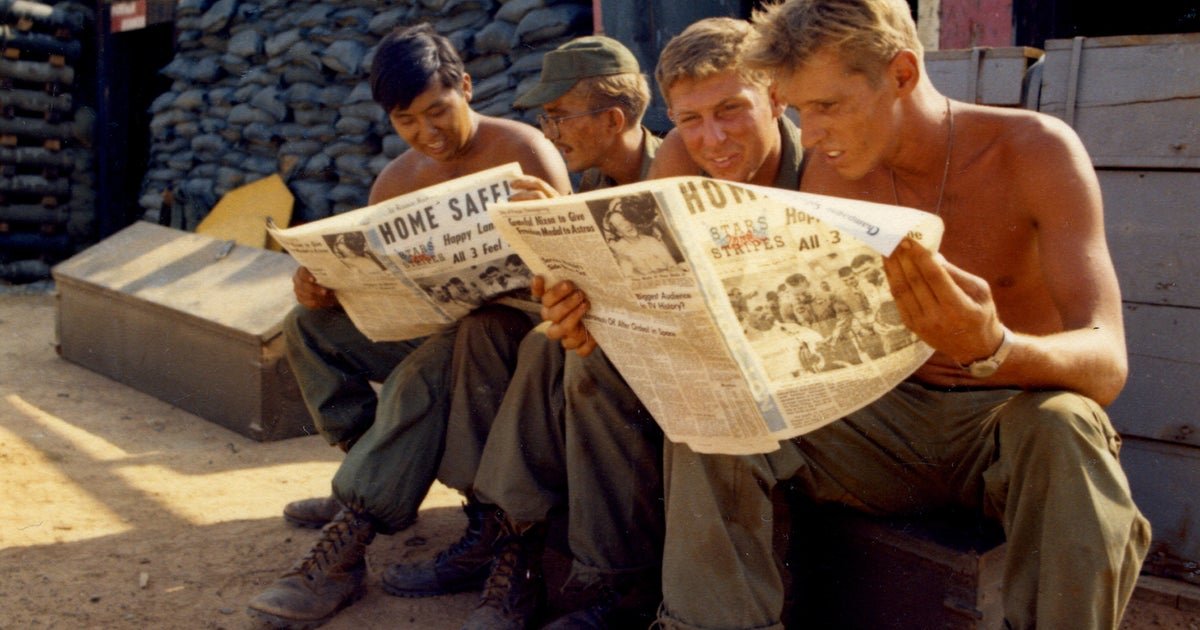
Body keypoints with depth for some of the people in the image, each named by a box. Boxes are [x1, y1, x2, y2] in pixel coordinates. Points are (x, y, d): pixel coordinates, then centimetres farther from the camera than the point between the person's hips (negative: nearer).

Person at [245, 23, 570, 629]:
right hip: (434, 327, 7)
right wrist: (320, 283, -15)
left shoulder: (522, 150, -10)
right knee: (310, 324, -3)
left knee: (434, 357, -37)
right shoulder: (397, 180, 9)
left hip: (517, 324, -7)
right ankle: (371, 476, -2)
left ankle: (349, 540, -33)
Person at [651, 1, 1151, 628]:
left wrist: (990, 348, -45)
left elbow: (1107, 365, -23)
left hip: (1013, 417, -3)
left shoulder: (1036, 150, -14)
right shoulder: (832, 168, -1)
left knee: (1063, 426, -38)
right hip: (892, 417, 3)